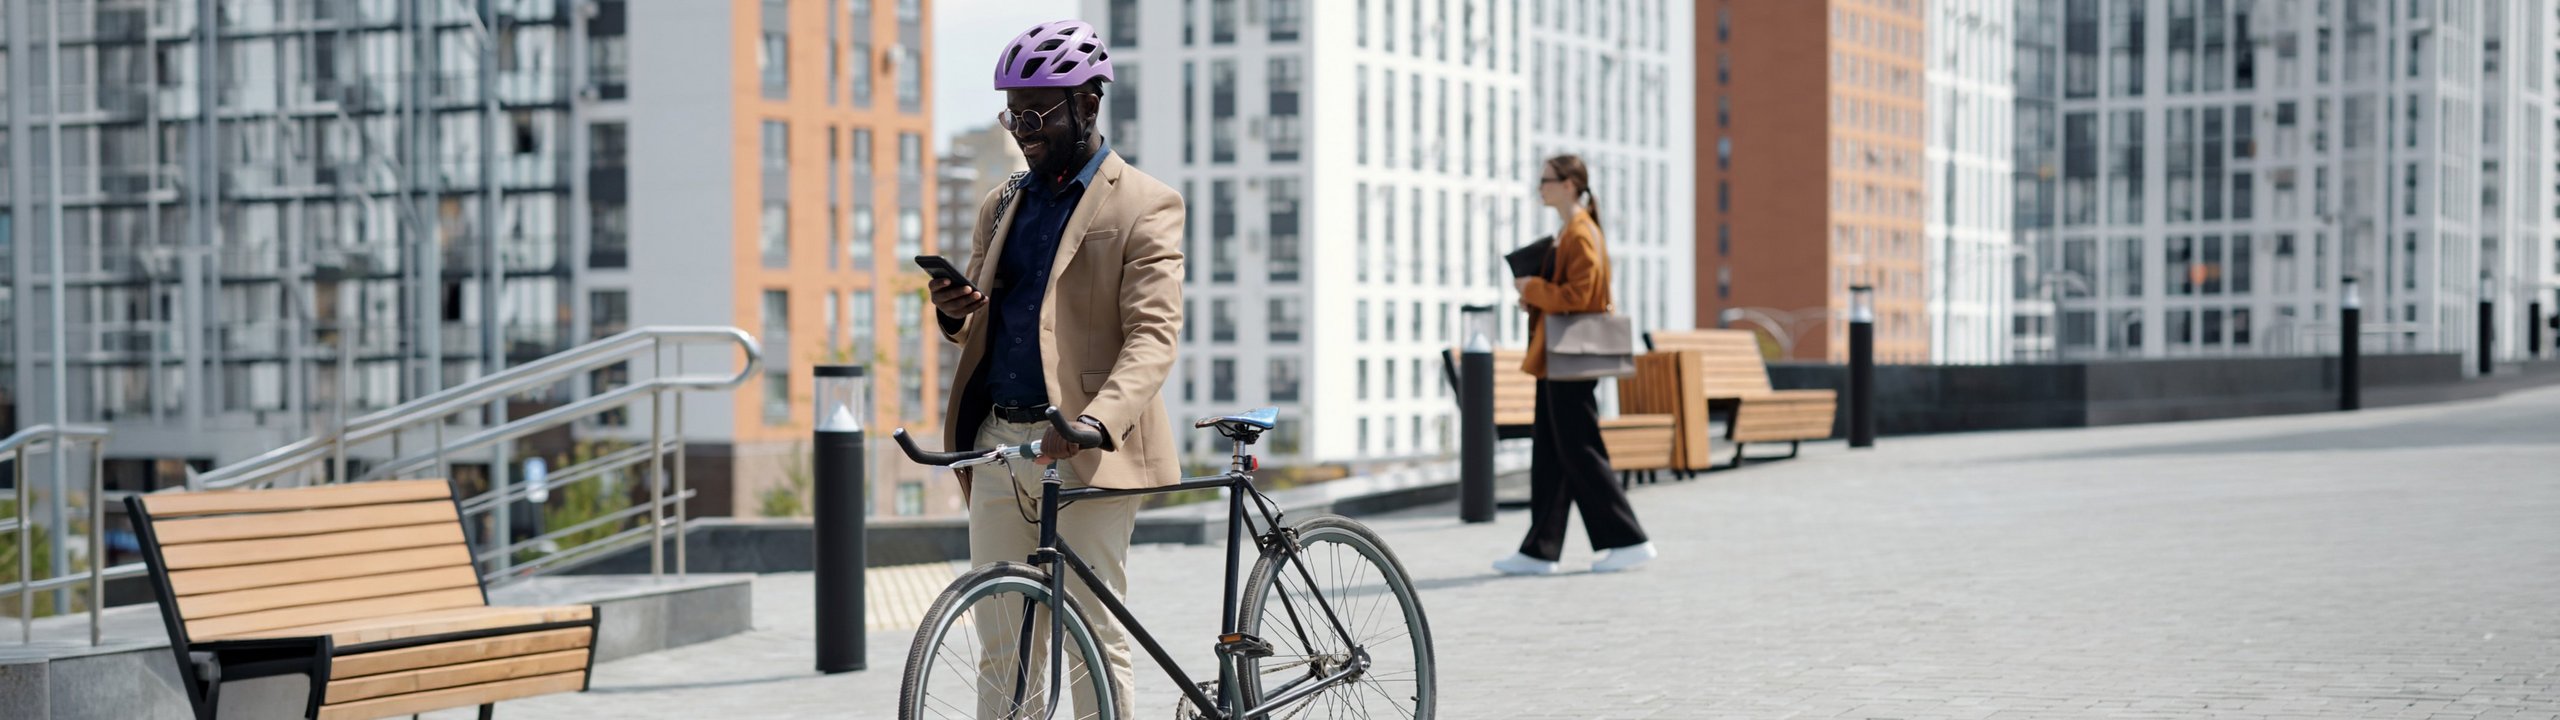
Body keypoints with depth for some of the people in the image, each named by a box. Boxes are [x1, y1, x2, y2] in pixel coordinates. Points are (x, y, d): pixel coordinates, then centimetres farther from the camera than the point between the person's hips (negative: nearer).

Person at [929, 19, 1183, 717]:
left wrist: (1096, 421, -31)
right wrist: (956, 316, -1)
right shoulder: (1002, 205, 18)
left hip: (1084, 449, -6)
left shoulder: (1144, 206, -4)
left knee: (1095, 637, -2)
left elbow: (1153, 337, -14)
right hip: (998, 442, 6)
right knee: (1001, 643, 7)